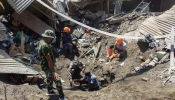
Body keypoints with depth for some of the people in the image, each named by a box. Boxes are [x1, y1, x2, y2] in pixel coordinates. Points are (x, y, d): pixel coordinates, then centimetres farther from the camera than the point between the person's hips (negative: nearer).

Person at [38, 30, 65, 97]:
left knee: (50, 78, 29)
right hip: (47, 66, -11)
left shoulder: (42, 42, 2)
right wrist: (54, 72, -33)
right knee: (57, 80, -15)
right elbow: (49, 60, -33)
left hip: (46, 65, 11)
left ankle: (50, 91, 49)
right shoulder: (45, 46, -30)